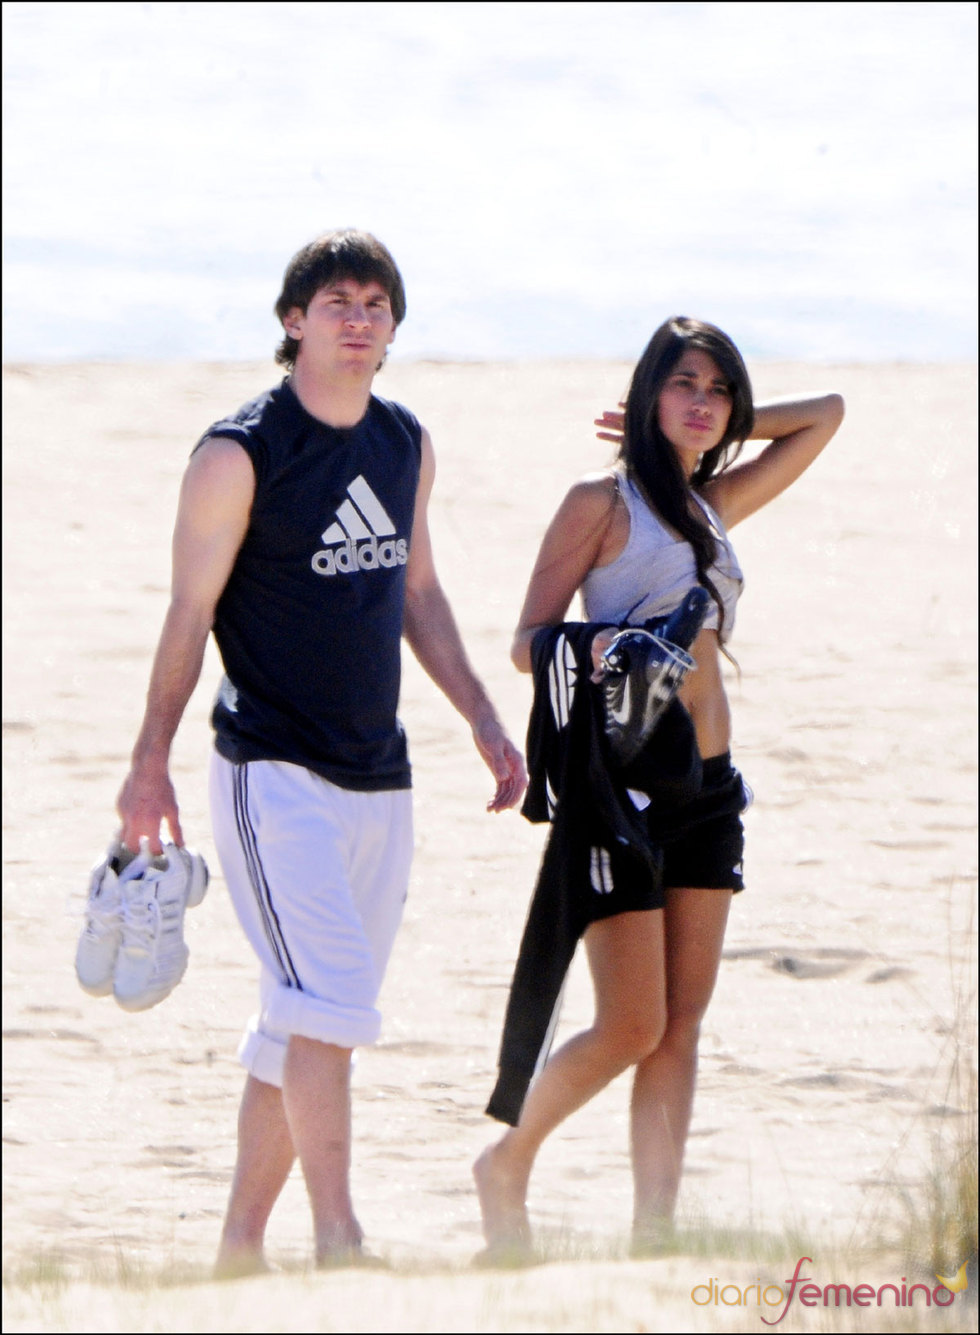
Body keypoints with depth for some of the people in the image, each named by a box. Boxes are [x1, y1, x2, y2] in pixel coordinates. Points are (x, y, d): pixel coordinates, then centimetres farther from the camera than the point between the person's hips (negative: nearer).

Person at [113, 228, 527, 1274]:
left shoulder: (405, 443, 11)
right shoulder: (239, 454, -9)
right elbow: (189, 612, -6)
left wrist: (480, 717, 18)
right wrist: (150, 762, -7)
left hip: (379, 782, 7)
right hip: (274, 779, -7)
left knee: (304, 1025, 9)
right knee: (326, 1004, -19)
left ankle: (241, 1241, 17)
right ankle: (337, 1241, -21)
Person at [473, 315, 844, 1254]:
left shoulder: (714, 505, 16)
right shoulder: (603, 502, -2)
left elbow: (824, 415, 23)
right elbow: (528, 640, -6)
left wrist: (713, 430, 15)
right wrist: (590, 645, -26)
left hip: (707, 787, 7)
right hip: (623, 780, -7)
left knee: (683, 1023, 1)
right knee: (632, 1027, -8)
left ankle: (653, 1234, 1)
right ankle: (506, 1166, 14)